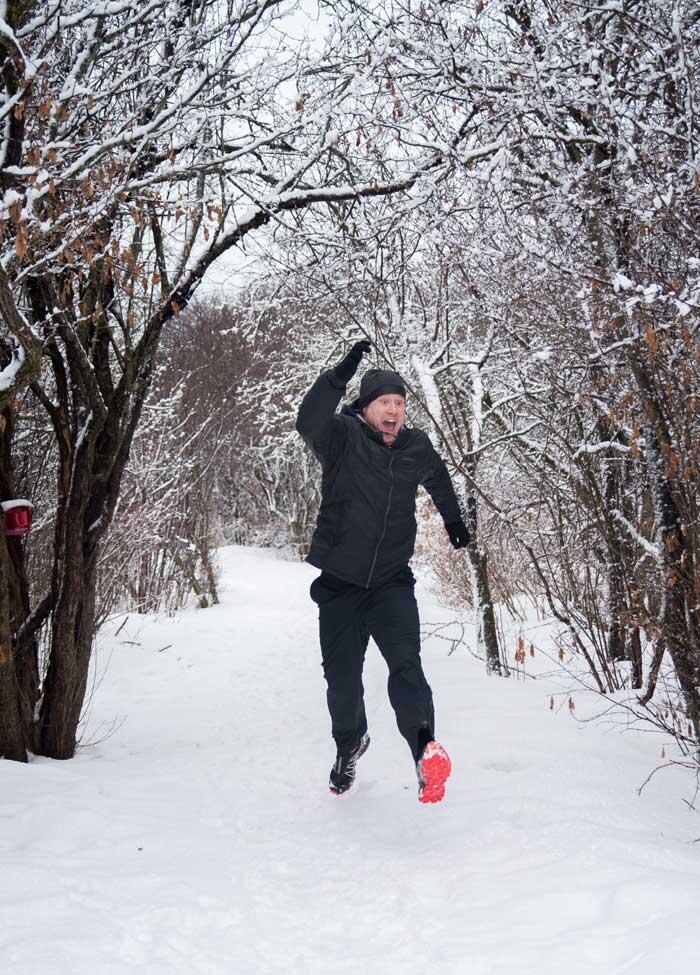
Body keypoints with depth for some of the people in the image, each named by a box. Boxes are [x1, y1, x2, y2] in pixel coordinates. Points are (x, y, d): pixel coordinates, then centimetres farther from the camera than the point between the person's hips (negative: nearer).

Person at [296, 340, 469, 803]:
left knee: (405, 662, -21)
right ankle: (350, 743, 36)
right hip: (340, 583, -1)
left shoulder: (417, 448, 3)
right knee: (342, 677, 9)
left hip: (392, 583, 1)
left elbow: (440, 482, 26)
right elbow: (308, 422, -31)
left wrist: (454, 522, 41)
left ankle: (424, 748, -33)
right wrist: (339, 377, -44)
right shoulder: (344, 437, -8)